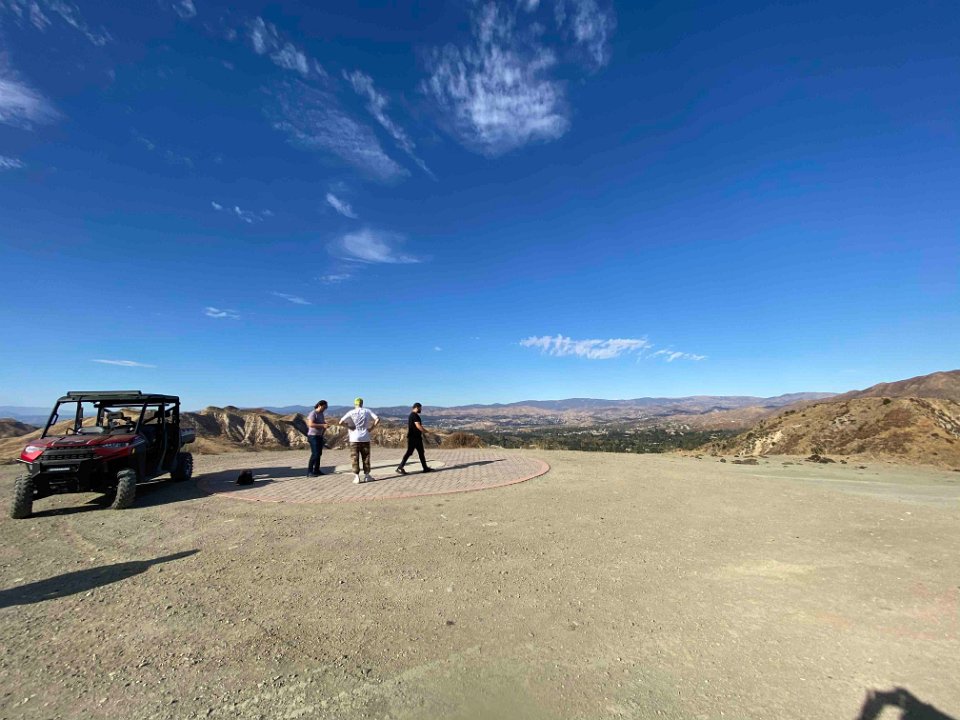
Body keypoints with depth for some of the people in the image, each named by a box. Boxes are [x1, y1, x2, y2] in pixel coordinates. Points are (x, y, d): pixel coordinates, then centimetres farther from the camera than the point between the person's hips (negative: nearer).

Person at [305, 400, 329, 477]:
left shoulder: (321, 414, 13)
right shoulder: (313, 413, -13)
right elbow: (310, 424, -26)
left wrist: (326, 426, 7)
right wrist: (323, 425, -27)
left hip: (320, 436, 8)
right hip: (313, 436, -8)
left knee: (319, 453, 9)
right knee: (315, 454, -12)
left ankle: (316, 470, 17)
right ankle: (309, 471, -6)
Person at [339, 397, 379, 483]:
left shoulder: (351, 413, -1)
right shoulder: (367, 411, 3)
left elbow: (341, 422, -11)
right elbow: (377, 419, -5)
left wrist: (349, 426, 2)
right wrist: (371, 428, 2)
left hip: (354, 439, -1)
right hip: (365, 438, 1)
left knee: (355, 458, 6)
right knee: (366, 457, 11)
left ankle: (356, 477, 5)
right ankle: (367, 476, 16)